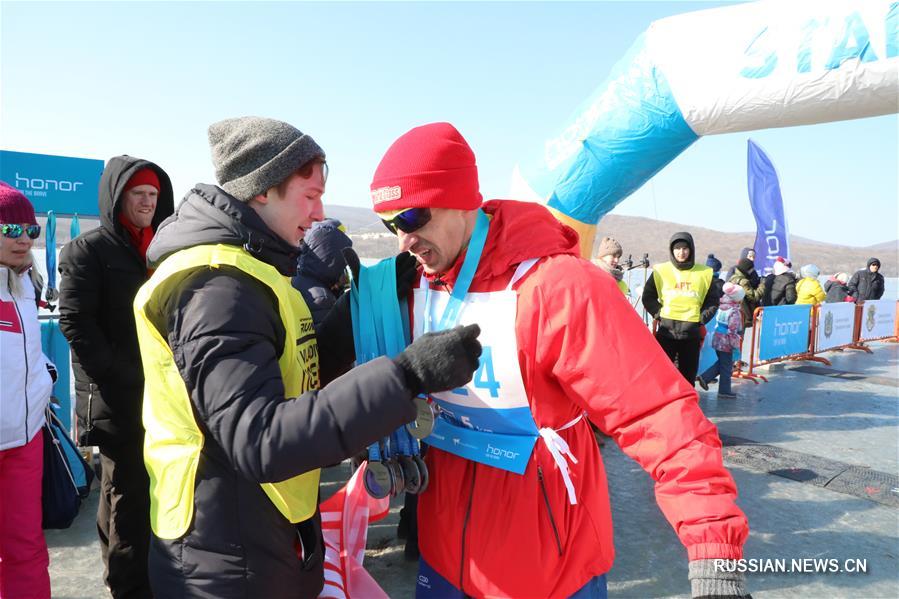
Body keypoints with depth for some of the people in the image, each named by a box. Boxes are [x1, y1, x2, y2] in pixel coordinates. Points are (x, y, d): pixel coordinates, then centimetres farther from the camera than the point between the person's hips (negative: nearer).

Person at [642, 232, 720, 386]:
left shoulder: (704, 273, 4)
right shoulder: (661, 271, 1)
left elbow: (713, 300, 12)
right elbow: (648, 297, 6)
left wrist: (702, 318, 0)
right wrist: (658, 314, -5)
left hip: (692, 332, 2)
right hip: (666, 330, -2)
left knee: (688, 374, 10)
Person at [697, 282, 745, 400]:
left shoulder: (721, 307, 3)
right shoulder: (735, 311, -18)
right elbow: (733, 330, -21)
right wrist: (735, 344, -12)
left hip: (717, 340, 7)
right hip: (726, 343, -7)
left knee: (721, 363, 23)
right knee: (726, 367, 5)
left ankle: (704, 377, 14)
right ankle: (724, 391, 14)